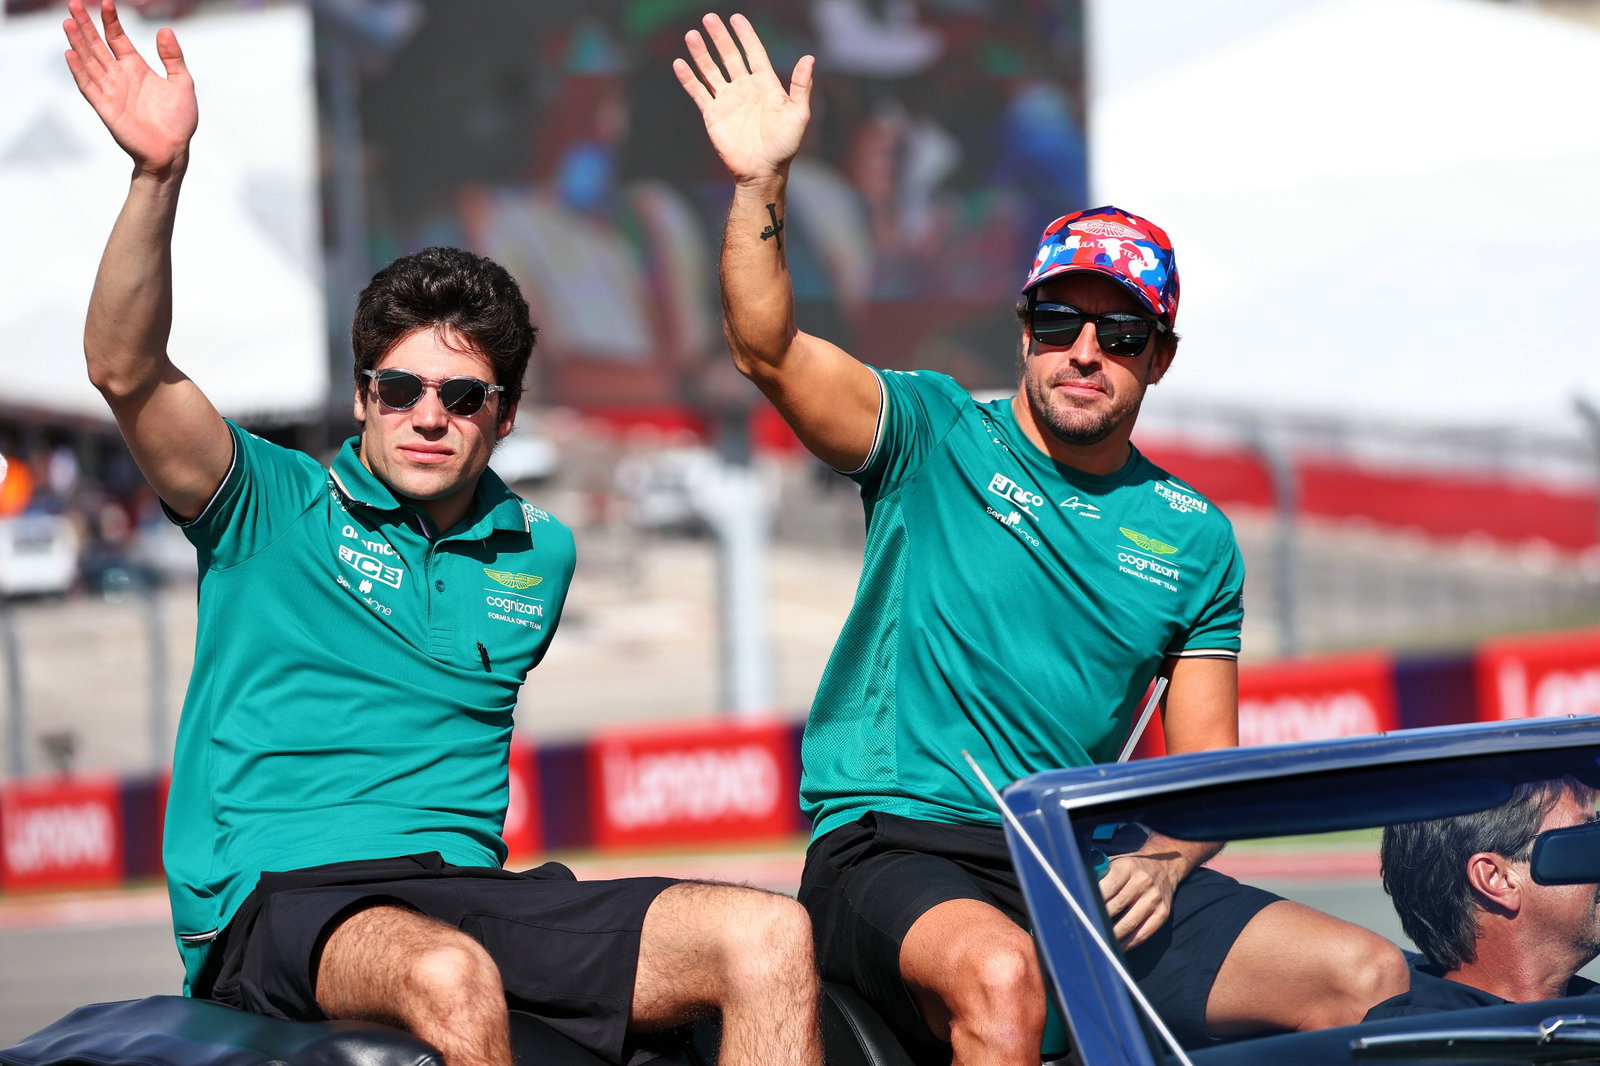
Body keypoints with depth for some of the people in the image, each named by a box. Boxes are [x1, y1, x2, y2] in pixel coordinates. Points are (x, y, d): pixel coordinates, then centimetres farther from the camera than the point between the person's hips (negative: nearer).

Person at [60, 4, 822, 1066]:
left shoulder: (541, 556, 18)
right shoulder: (273, 508, 5)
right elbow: (128, 372, -11)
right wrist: (159, 174, -24)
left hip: (469, 888, 5)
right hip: (284, 898, -5)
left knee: (771, 937, -19)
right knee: (449, 977, -42)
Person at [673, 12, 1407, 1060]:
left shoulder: (1196, 539, 14)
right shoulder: (937, 438, 4)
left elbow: (1207, 761, 12)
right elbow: (768, 349, -12)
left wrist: (1163, 859, -10)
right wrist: (761, 185, -28)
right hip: (896, 846, -4)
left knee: (1371, 977, -11)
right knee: (1001, 971, -39)